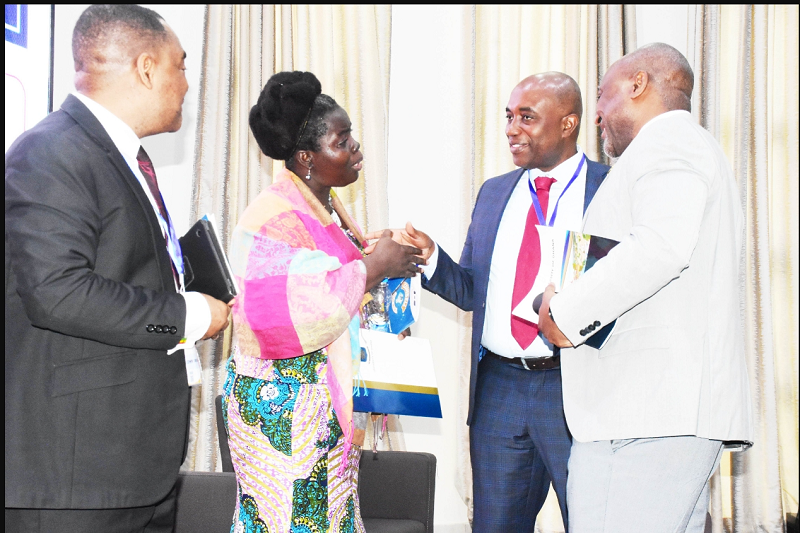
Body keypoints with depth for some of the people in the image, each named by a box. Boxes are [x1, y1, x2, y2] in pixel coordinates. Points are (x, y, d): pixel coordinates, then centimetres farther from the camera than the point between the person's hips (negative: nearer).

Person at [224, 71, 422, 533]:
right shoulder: (274, 216, -17)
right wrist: (373, 268, -20)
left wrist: (391, 266, 6)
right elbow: (285, 308, -28)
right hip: (281, 404, -9)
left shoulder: (329, 208, 12)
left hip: (330, 405, 9)